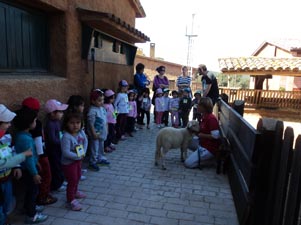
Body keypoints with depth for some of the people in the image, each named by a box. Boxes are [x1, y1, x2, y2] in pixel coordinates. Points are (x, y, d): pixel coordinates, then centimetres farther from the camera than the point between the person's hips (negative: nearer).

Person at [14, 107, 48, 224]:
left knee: (30, 190, 25)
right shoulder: (25, 138, -30)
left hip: (26, 169, 9)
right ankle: (31, 216, 21)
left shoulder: (21, 135, 1)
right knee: (32, 191, 7)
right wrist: (35, 174, -19)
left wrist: (36, 163, 22)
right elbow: (29, 158, -27)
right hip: (28, 170, -9)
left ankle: (29, 207, 45)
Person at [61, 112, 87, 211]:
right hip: (68, 162, -8)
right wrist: (78, 156, -24)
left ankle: (75, 191, 51)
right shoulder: (66, 137, -31)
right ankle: (71, 200, 23)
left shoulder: (81, 132, -11)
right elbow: (66, 152, -33)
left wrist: (83, 153, -12)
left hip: (78, 160, 8)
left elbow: (85, 141, 1)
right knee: (72, 180, 4)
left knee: (78, 177, 26)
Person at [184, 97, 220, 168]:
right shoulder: (204, 116, 6)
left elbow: (215, 136, -25)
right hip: (203, 144, 10)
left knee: (188, 163, -9)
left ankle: (210, 158, 1)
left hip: (209, 148, -10)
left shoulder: (211, 118, -22)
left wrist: (201, 135, -17)